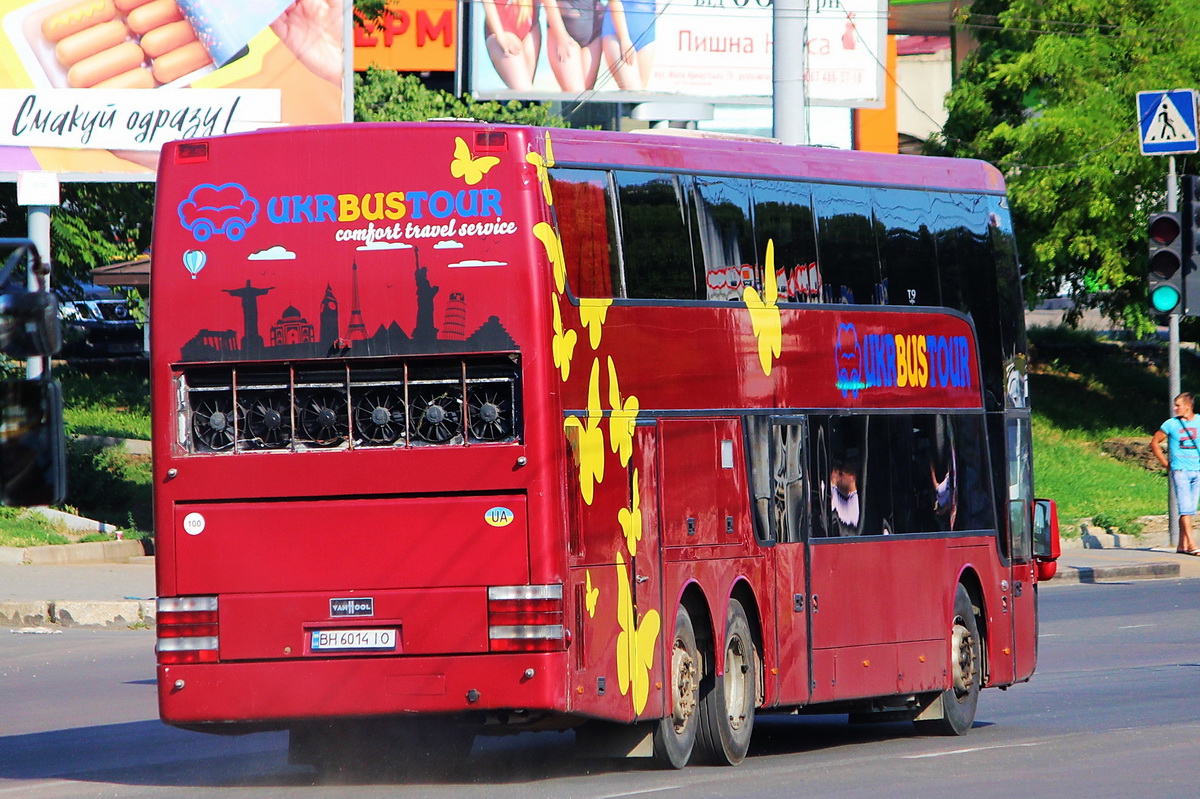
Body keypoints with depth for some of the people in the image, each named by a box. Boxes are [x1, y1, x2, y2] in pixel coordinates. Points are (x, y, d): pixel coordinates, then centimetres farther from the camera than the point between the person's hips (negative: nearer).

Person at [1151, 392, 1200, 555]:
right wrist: (1165, 463, 4)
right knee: (1185, 508, -12)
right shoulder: (1171, 424, 0)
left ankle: (1182, 545, 10)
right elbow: (1154, 442, 9)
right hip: (1180, 470, -3)